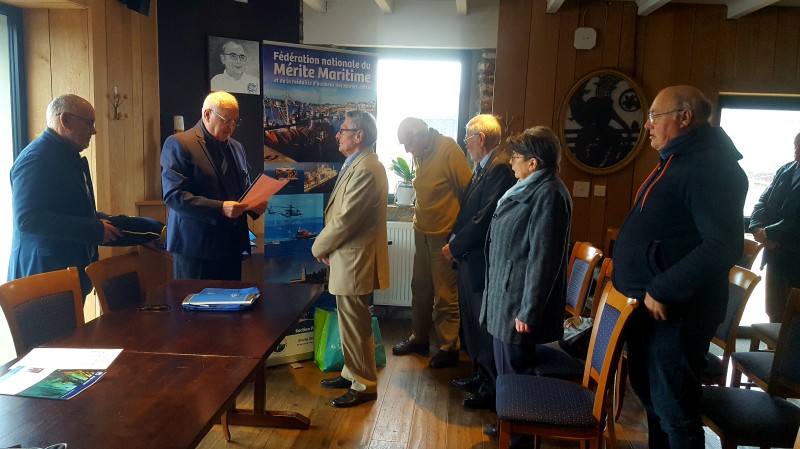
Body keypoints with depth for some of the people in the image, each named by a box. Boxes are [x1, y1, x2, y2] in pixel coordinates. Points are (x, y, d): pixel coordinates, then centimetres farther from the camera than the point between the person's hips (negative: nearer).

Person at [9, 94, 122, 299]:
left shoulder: (69, 157, 15)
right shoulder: (36, 158, -15)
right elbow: (27, 218, -24)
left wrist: (104, 221, 7)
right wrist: (95, 229, -24)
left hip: (73, 266, 9)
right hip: (45, 272, -9)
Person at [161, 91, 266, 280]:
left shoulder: (236, 148, 15)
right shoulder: (178, 144, -6)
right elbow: (174, 195, -15)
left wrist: (253, 204, -2)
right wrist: (220, 209, -24)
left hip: (231, 245, 6)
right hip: (196, 246, -6)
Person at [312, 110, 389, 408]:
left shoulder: (366, 169, -21)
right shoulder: (357, 164, 13)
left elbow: (345, 218, -22)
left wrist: (319, 247, -8)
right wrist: (327, 244, 3)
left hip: (355, 261, -10)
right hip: (349, 258, 10)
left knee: (355, 327, 2)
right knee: (350, 324, 20)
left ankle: (364, 385, 16)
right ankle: (352, 373, 34)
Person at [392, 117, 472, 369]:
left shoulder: (449, 149, -17)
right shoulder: (420, 153, 5)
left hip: (445, 234, -7)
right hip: (422, 232, 7)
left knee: (445, 295, 3)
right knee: (420, 289, 16)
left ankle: (449, 348, 17)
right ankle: (419, 338, 32)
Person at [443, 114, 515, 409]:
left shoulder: (500, 168, -18)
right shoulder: (483, 167, 14)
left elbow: (485, 217, -22)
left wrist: (455, 246, -14)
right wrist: (455, 243, 6)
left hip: (483, 263, -10)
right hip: (469, 259, 10)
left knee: (486, 326, 2)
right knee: (473, 322, 20)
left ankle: (492, 389, 17)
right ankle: (482, 376, 36)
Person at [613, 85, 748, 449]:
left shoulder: (709, 166, -17)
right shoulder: (678, 160, 16)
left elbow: (724, 244, -27)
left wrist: (662, 290, -25)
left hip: (674, 310, -10)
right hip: (650, 306, 10)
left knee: (673, 411, 2)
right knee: (651, 396, 22)